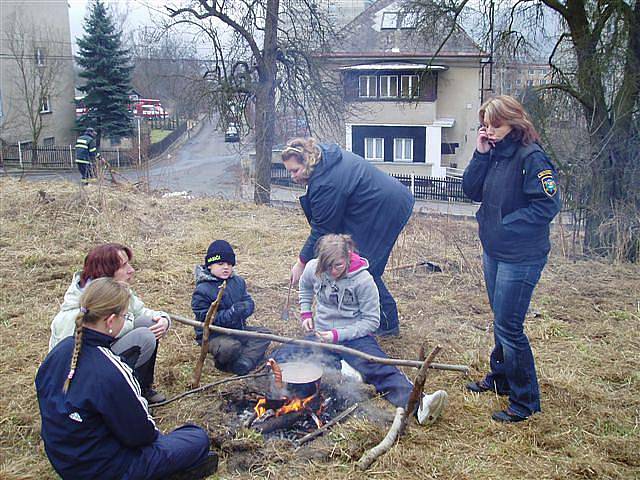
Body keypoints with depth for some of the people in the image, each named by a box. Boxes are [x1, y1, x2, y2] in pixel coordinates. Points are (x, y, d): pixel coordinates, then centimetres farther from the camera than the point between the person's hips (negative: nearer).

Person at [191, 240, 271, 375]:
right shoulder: (202, 290, -15)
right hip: (212, 335, -7)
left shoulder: (238, 281, 6)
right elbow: (204, 318, -19)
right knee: (230, 347, -35)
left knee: (264, 334, -5)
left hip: (237, 328, 7)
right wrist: (230, 314, -28)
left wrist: (243, 308, -20)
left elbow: (249, 303, 6)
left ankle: (242, 363, -19)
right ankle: (221, 362, 0)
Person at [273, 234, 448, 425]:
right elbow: (305, 288, 23)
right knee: (281, 357, -23)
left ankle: (420, 404, -52)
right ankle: (340, 369, -32)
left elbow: (371, 321, -9)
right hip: (321, 335, 3)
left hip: (355, 337, -3)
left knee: (382, 370, -32)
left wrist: (338, 335, -19)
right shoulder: (313, 269, -4)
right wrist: (305, 313, 9)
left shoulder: (363, 280, -14)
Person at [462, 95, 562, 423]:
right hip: (494, 251, 8)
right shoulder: (493, 154, 6)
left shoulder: (531, 157, -18)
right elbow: (471, 191, 4)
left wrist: (507, 224, -21)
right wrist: (480, 155, -8)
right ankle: (500, 378, 41)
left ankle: (525, 402, 10)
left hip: (521, 257, -8)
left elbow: (548, 205, -21)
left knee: (508, 326, -4)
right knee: (501, 320, 22)